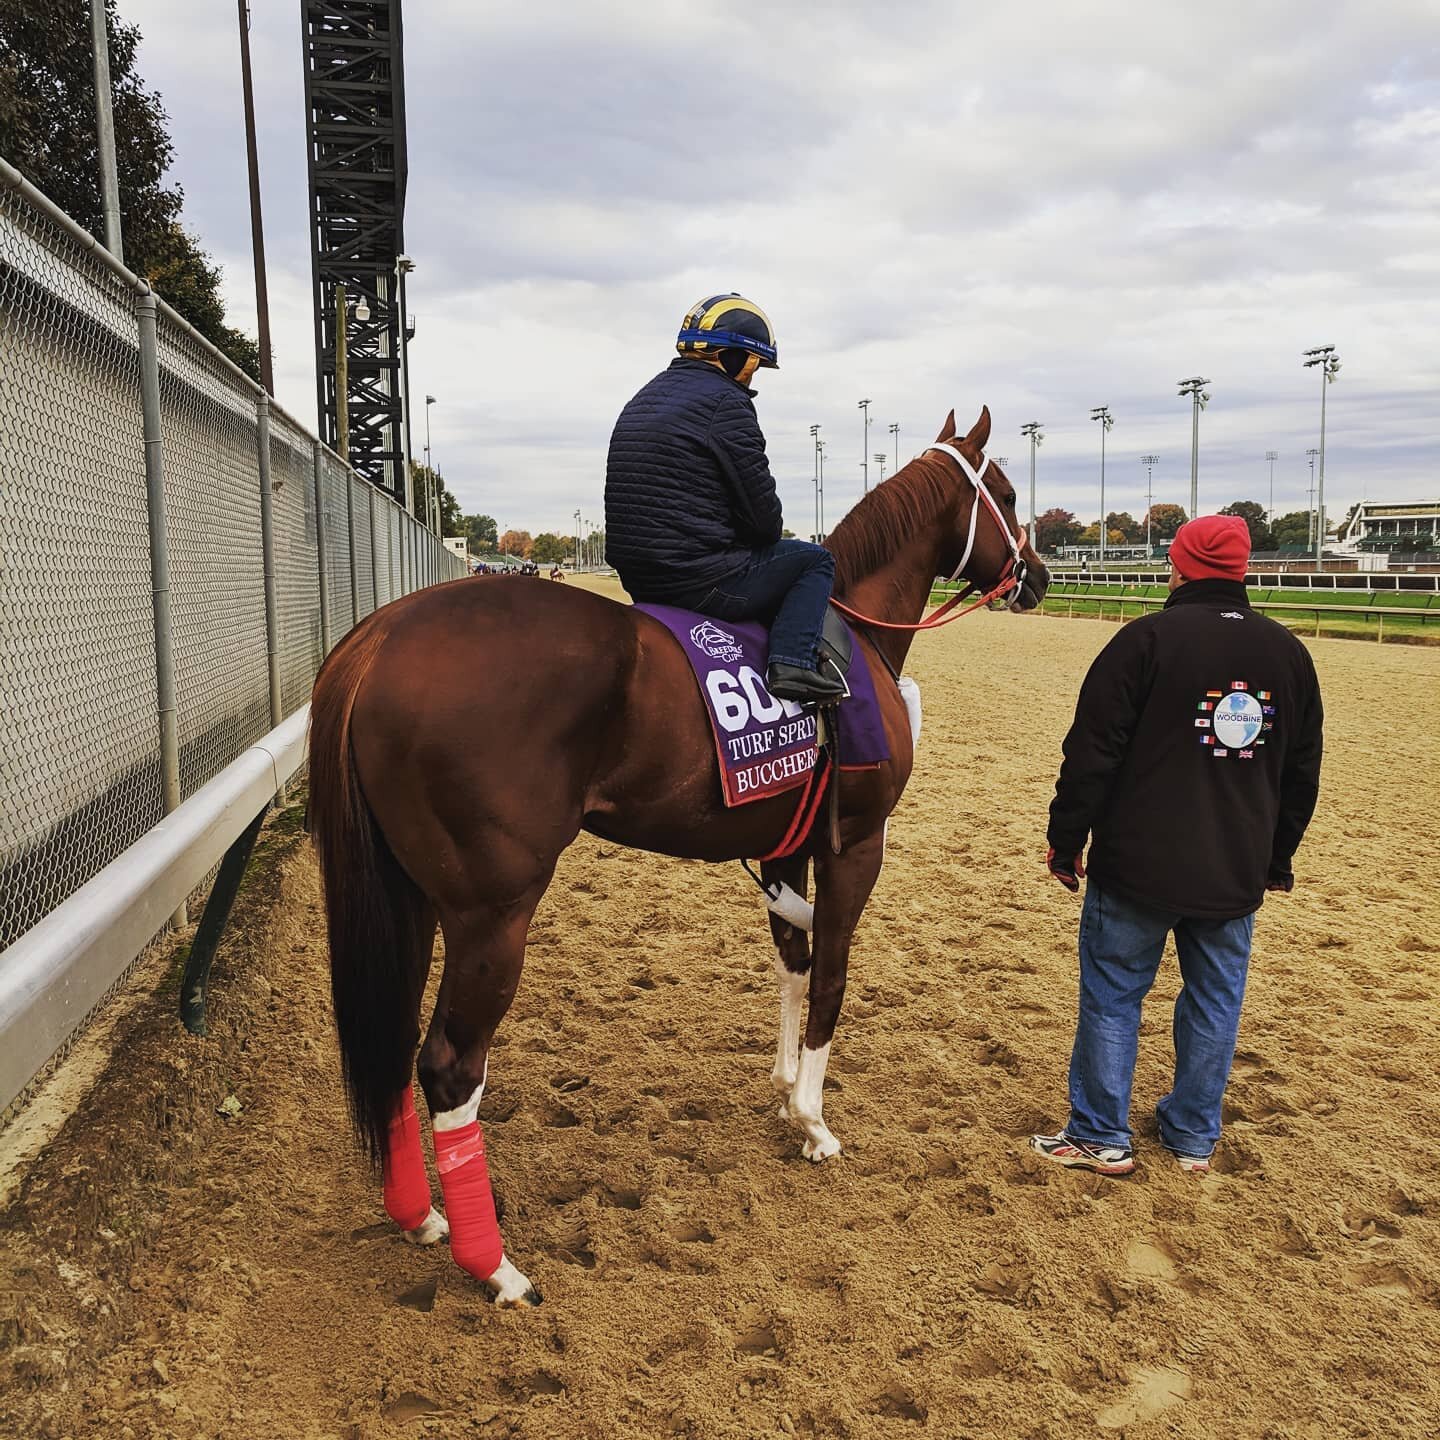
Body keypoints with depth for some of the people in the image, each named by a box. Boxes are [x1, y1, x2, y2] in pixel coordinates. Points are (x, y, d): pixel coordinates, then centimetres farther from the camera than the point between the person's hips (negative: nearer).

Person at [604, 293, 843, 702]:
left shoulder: (642, 400, 19)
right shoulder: (725, 400, -10)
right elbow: (762, 508, -10)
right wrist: (766, 538, 12)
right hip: (700, 580, -9)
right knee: (816, 560, 8)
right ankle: (792, 661, -9)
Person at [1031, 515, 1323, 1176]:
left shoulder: (1146, 640, -12)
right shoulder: (1287, 651, 5)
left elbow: (1092, 754, -13)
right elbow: (1303, 770, 13)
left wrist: (1065, 841, -3)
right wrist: (1278, 857, 22)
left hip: (1137, 866, -4)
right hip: (1237, 873, 5)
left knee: (1112, 995, 8)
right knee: (1215, 1000, 16)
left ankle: (1100, 1137, 17)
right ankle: (1194, 1137, 27)